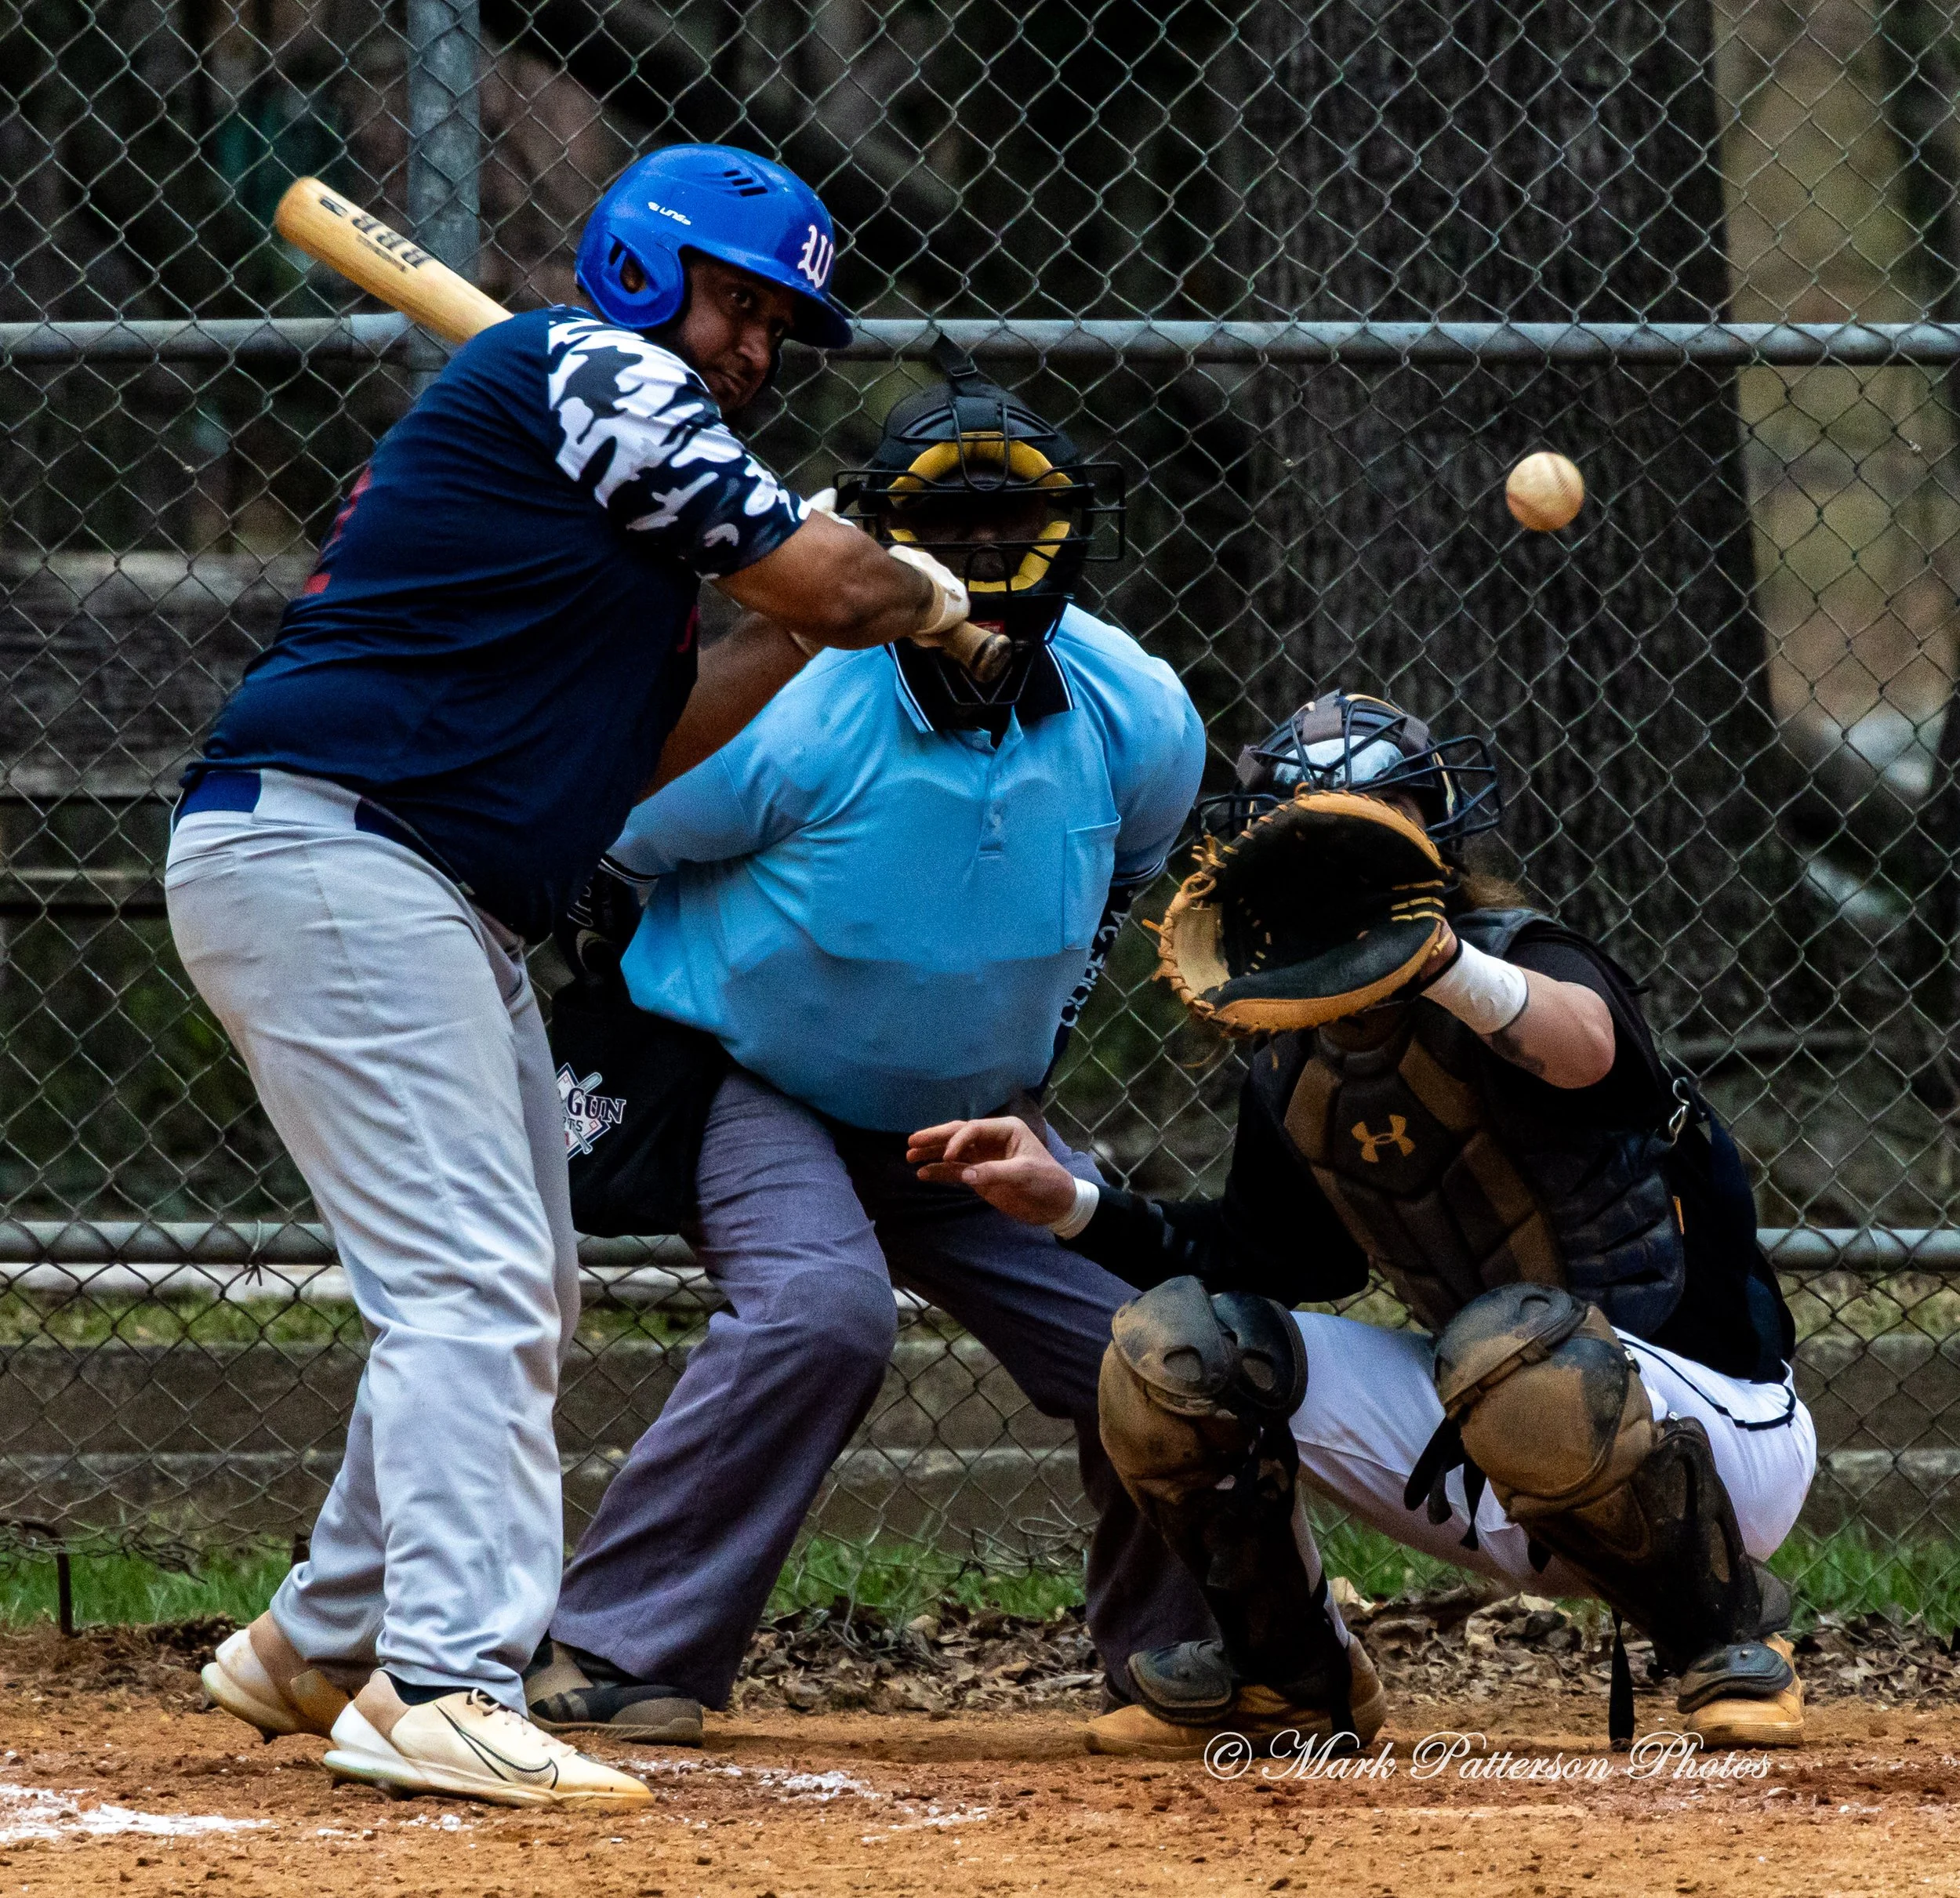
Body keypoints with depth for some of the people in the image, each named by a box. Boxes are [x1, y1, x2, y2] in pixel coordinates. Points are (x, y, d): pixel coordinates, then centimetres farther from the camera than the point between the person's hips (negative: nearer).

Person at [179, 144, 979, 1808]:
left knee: (517, 1300, 18)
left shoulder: (627, 474, 24)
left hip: (442, 911, 11)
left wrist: (798, 633, 16)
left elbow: (629, 750, 23)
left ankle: (320, 1647, 29)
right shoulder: (588, 369, -6)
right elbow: (835, 572, -7)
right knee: (475, 1278, -18)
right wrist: (925, 596, 13)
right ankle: (445, 1688, -25)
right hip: (322, 849, -11)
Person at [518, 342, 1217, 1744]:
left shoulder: (1138, 723, -13)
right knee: (823, 1306, -32)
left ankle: (1186, 1658, 23)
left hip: (966, 1114, 5)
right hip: (757, 1088, -5)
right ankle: (613, 1652, -26)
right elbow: (598, 852, -9)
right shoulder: (794, 718, -28)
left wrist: (1032, 1052, 13)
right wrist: (623, 1044, -2)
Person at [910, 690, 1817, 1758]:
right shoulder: (1294, 1059, 2)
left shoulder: (1522, 959, -19)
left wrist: (1441, 963, -63)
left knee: (1516, 1352, -40)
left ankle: (1728, 1637, -13)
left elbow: (1583, 1047, -44)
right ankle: (1293, 1679, 16)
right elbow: (1273, 1257, 15)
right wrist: (1070, 1207, 5)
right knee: (1171, 1344, -4)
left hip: (1711, 1423, -7)